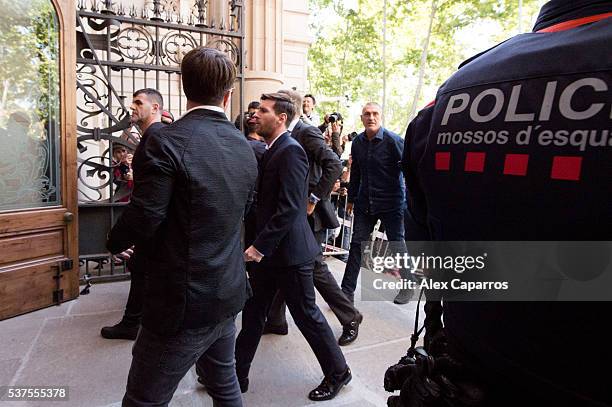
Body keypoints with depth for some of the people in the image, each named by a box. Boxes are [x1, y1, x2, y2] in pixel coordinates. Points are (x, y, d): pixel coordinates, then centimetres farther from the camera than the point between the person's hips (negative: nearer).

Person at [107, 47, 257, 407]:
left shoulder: (168, 141, -18)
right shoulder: (244, 147, 3)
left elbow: (143, 218, -19)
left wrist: (116, 242, 3)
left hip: (183, 303, -7)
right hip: (228, 296, 7)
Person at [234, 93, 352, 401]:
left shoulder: (290, 151, -17)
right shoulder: (269, 152, 13)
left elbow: (290, 207, -24)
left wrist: (261, 245, -22)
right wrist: (257, 244, 11)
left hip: (289, 251, -9)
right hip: (266, 250, 9)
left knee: (306, 315, 7)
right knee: (252, 314, 15)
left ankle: (338, 372, 28)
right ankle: (237, 374, 31)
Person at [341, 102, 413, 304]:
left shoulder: (393, 140, -11)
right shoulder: (357, 142, 5)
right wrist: (351, 199, 17)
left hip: (391, 202, -4)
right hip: (365, 203, 5)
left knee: (397, 244, 7)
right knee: (356, 245, 4)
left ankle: (408, 285, 29)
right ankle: (347, 291, 12)